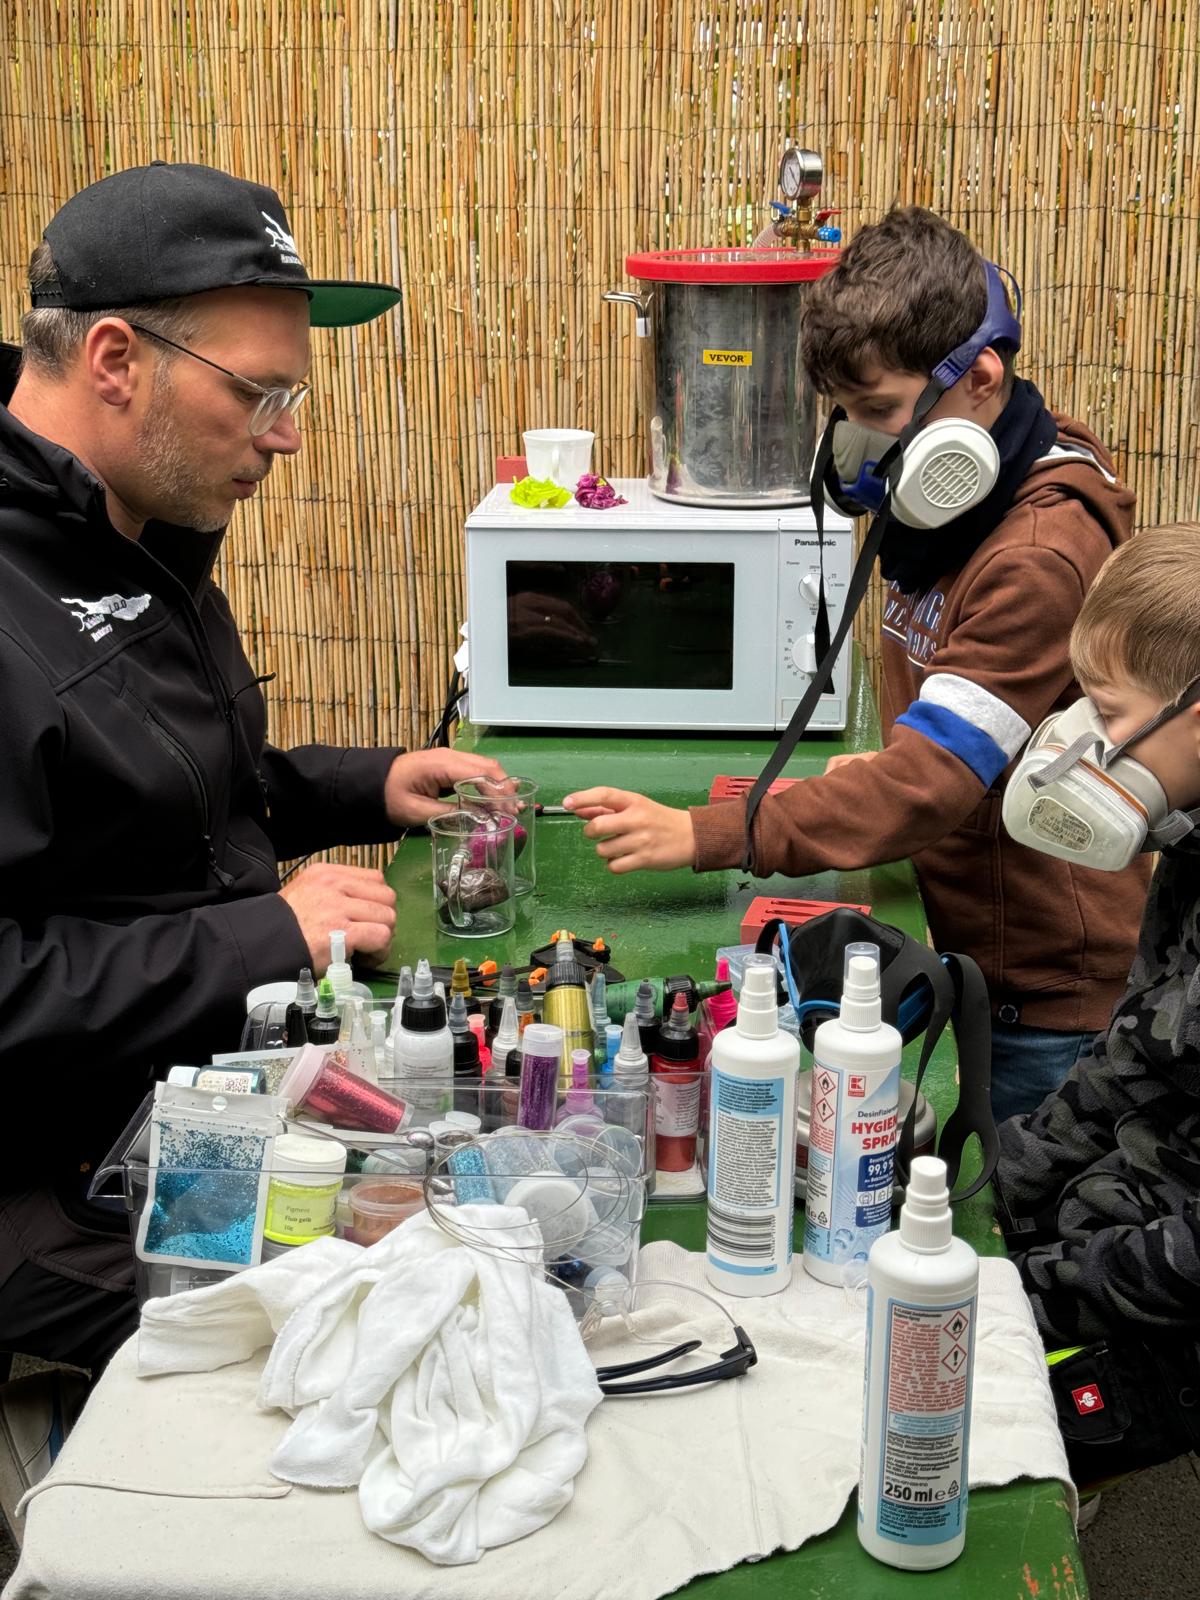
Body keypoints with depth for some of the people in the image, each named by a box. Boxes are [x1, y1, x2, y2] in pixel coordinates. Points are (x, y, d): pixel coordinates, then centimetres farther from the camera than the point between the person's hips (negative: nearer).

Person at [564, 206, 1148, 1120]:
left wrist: (703, 836, -35)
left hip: (1049, 992, -8)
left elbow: (936, 780, -31)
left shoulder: (1044, 553, -25)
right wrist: (891, 767, -2)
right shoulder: (950, 505, 6)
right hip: (964, 955, 8)